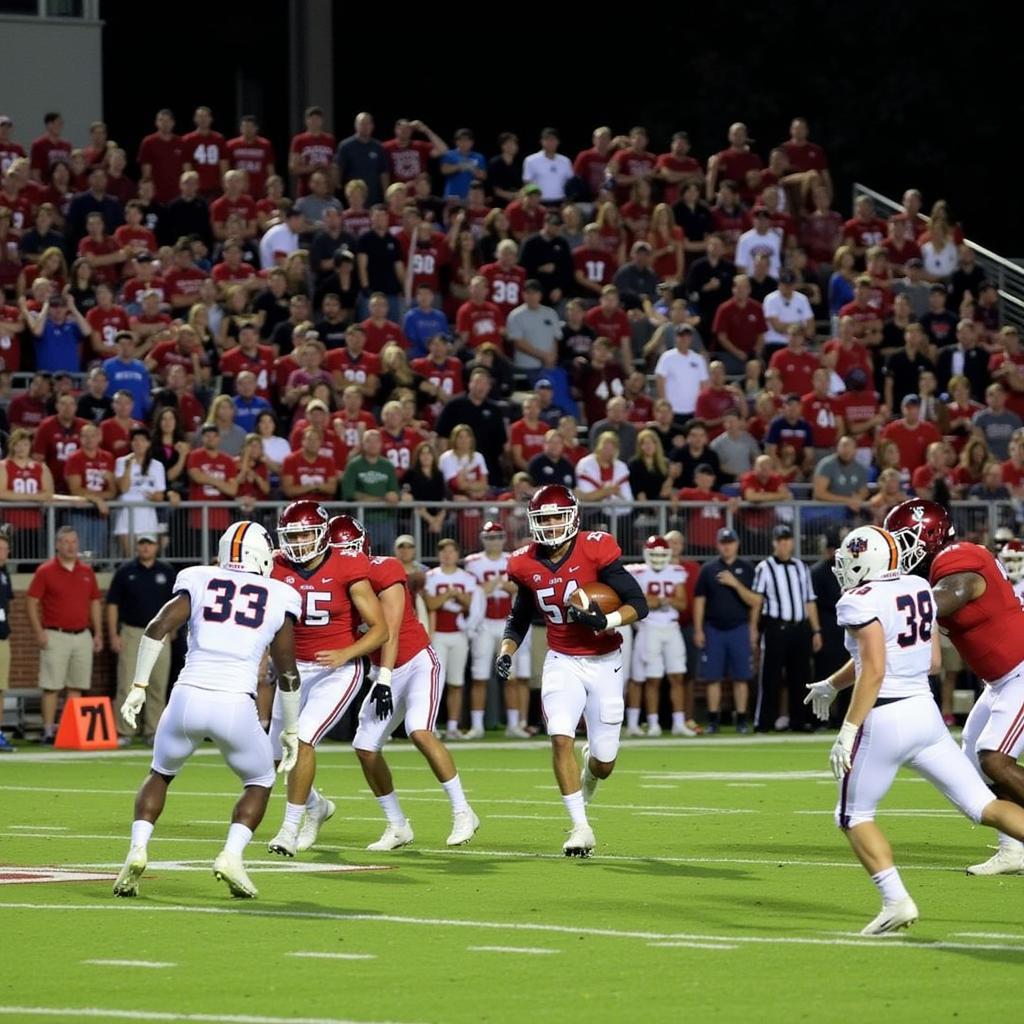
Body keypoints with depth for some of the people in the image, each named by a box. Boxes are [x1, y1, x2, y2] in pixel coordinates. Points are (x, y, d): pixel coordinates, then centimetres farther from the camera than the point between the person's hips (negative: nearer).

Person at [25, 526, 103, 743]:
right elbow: (31, 603, -4)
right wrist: (39, 633, -12)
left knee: (77, 686, 6)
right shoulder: (45, 571, -2)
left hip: (82, 635, 5)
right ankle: (49, 731, -3)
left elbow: (95, 603, 17)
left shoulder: (87, 572, 12)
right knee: (51, 686, -5)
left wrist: (98, 633, 11)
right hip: (55, 636, -5)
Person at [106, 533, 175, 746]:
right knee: (127, 685, -7)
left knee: (158, 687, 3)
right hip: (131, 633, -2)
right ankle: (124, 732, -4)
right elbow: (113, 604, 3)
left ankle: (153, 732, 9)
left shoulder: (166, 571, 8)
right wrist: (113, 635, -4)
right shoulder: (125, 571, 3)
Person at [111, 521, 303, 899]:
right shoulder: (278, 598, 12)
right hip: (236, 706, -1)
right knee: (260, 782, 24)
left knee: (160, 774, 28)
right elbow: (287, 673, 14)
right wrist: (291, 731, 24)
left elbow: (158, 628, -2)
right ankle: (231, 855, 1)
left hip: (187, 698, 1)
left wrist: (138, 687, 0)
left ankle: (138, 849, 5)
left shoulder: (199, 582, 13)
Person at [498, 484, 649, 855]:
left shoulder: (596, 551, -15)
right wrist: (505, 653, 0)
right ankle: (580, 828, -12)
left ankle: (589, 774, 42)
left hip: (604, 662, -2)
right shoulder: (528, 566, -2)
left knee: (604, 761, 2)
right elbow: (519, 617, 16)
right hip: (562, 661, 2)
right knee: (561, 738, -20)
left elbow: (638, 604, -15)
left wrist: (606, 622, -32)